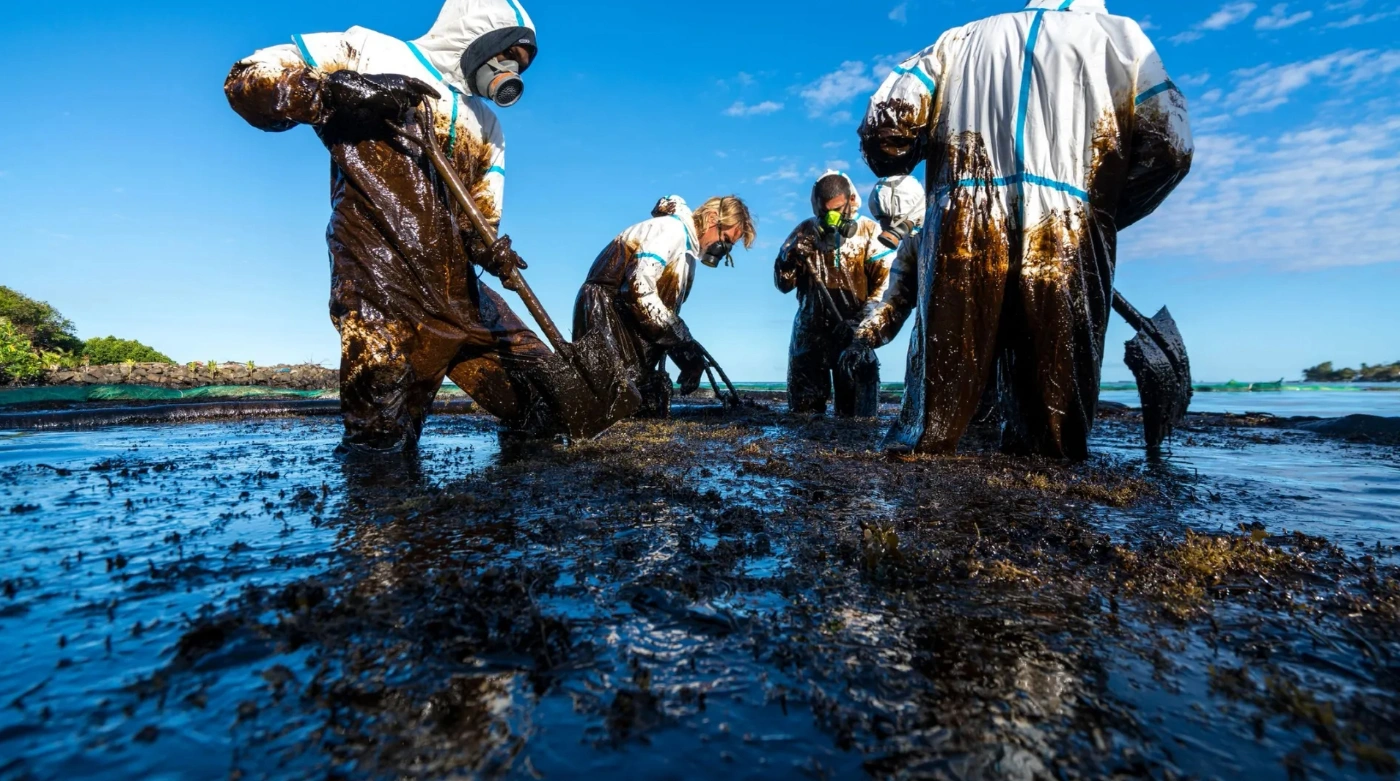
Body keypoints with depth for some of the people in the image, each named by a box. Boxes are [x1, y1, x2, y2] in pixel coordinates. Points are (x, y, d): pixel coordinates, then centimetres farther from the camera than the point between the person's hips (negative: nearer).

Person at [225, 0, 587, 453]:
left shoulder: (486, 129, 24)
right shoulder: (369, 52, 9)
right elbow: (247, 81, 3)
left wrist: (490, 250, -6)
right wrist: (341, 92, -13)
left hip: (460, 299, 6)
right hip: (383, 293, -5)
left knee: (554, 405, 3)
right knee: (379, 448, -9)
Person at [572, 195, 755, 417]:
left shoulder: (688, 250, 19)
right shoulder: (671, 230, -11)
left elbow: (667, 308, 17)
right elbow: (639, 288, -23)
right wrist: (682, 340, -19)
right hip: (605, 308, -9)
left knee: (653, 407, 2)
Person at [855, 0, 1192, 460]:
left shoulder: (961, 39, 27)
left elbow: (887, 120, 11)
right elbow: (1168, 146, 10)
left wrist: (899, 172, 28)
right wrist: (1108, 213, 24)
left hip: (962, 234, 1)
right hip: (1066, 240, 0)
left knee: (943, 370, 5)